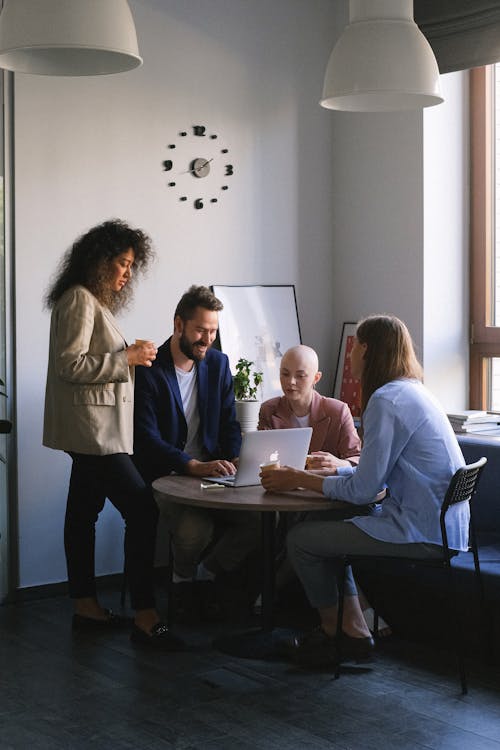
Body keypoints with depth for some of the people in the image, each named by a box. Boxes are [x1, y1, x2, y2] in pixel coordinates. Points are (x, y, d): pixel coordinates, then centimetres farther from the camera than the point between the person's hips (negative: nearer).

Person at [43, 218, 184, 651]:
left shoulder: (95, 301, 19)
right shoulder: (79, 299, -13)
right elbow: (69, 364, -20)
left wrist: (131, 356, 9)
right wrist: (125, 359, -16)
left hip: (97, 430, 11)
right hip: (92, 427, -11)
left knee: (84, 512, 13)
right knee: (142, 510, -13)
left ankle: (86, 606, 21)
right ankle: (145, 618, -10)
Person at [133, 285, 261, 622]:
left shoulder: (218, 363, 8)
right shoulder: (148, 372, -10)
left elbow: (229, 423, 11)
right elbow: (147, 440, -17)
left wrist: (233, 460, -11)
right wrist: (195, 466, -31)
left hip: (210, 472, 5)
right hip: (164, 476, -5)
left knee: (256, 521, -19)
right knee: (194, 530, -31)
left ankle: (206, 576, 8)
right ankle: (184, 579, 5)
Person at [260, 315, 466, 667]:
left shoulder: (386, 400, -18)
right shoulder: (413, 391, 13)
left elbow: (362, 490, -17)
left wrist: (300, 479, -6)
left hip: (421, 535, -10)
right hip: (440, 524, 10)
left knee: (302, 538, -2)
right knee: (328, 527, 22)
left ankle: (331, 631, 19)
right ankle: (353, 628, 18)